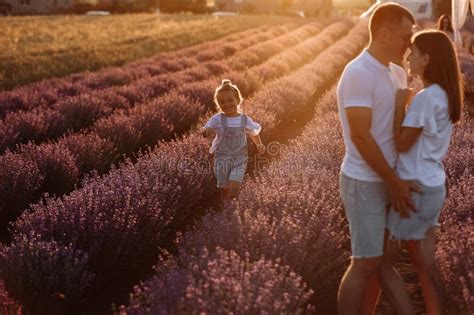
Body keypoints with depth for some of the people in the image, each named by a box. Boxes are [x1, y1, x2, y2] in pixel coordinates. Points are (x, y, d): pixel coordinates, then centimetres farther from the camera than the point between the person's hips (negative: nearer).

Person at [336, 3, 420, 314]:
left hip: (386, 181, 8)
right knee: (366, 263, -3)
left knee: (381, 259, 14)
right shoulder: (359, 73, -19)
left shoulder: (397, 73, 9)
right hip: (365, 183, -8)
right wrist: (395, 182, -16)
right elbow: (360, 137, -21)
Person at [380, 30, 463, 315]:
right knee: (425, 264, 15)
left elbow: (402, 144, -17)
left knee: (383, 262, 4)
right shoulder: (446, 95, 7)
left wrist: (400, 103, -12)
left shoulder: (426, 98, -22)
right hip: (434, 187, 9)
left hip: (417, 190, -9)